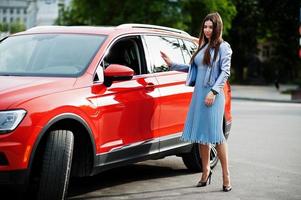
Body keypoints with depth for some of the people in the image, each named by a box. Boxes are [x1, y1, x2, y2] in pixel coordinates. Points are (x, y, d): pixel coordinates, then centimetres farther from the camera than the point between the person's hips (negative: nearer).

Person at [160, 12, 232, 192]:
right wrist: (172, 65, 21)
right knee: (201, 134, 7)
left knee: (215, 134, -9)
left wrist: (214, 91, -16)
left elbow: (225, 72, -7)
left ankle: (226, 175, -4)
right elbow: (193, 68, 25)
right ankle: (206, 171, 17)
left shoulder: (223, 47, -1)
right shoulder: (202, 47, 18)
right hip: (198, 94, 6)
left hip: (213, 96, -6)